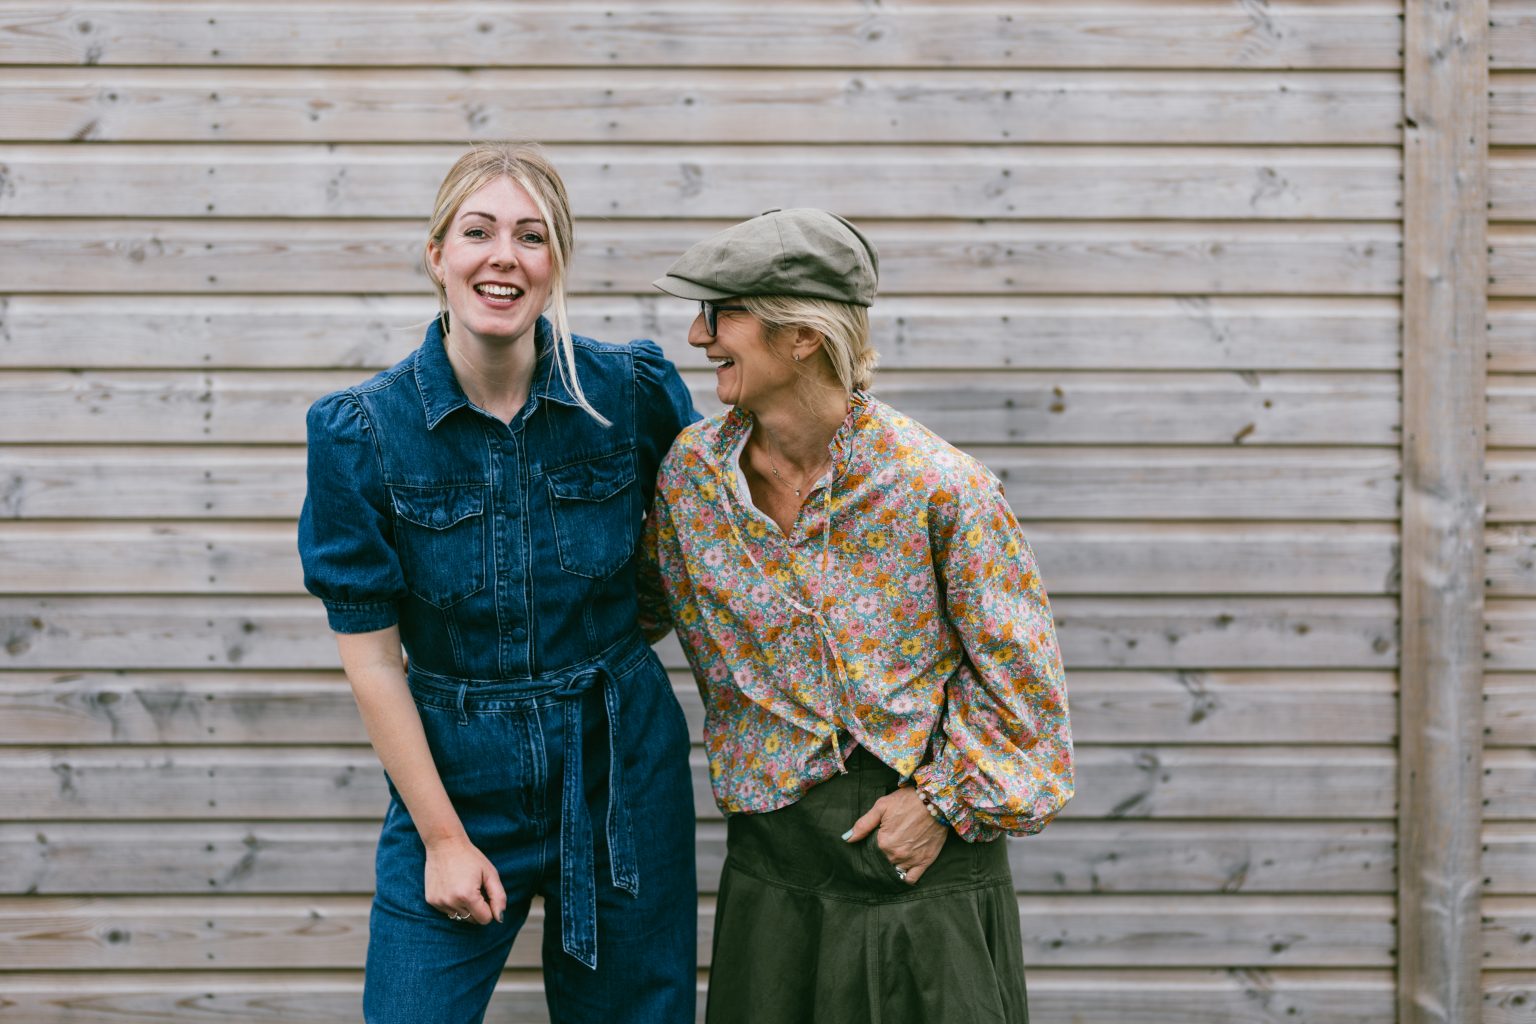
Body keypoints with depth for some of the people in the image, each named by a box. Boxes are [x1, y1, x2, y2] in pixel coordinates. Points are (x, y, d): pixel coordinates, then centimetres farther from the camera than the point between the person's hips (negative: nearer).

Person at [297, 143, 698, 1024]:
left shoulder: (635, 389, -8)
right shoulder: (362, 430, -10)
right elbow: (371, 656, -7)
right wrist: (443, 836, -7)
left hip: (621, 767, 1)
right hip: (454, 776, -1)